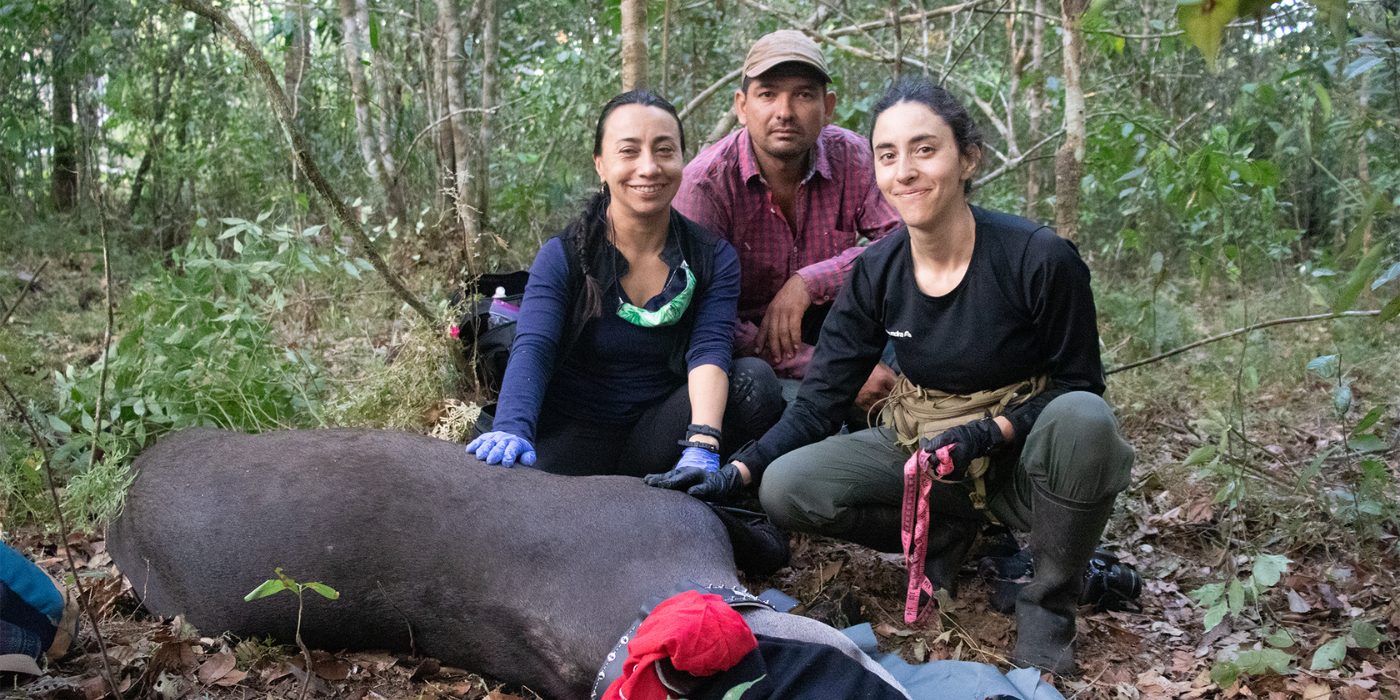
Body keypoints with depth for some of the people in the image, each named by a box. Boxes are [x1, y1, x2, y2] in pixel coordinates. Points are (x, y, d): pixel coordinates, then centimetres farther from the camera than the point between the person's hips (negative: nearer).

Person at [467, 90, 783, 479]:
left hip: (654, 441, 2)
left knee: (755, 381, -23)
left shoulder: (714, 258, 0)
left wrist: (701, 447, -35)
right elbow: (532, 350, -19)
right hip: (572, 437, -2)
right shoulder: (562, 257, -5)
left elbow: (710, 351, -16)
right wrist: (512, 432, -41)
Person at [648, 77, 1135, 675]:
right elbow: (819, 399, -5)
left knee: (1082, 418, -37)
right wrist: (734, 473, -18)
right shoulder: (877, 272, -6)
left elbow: (1079, 383, -9)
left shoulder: (1039, 258, -18)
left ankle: (1049, 604, -11)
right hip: (924, 452, 3)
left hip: (1022, 456, -3)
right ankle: (950, 533, 4)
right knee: (786, 487, -18)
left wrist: (989, 432, -25)